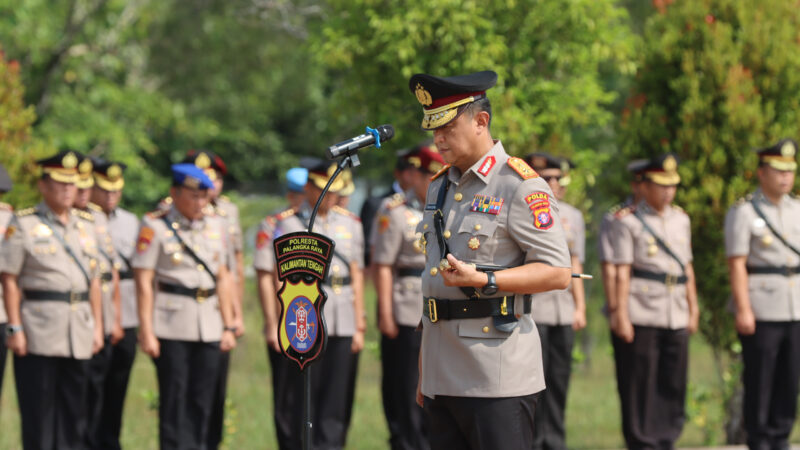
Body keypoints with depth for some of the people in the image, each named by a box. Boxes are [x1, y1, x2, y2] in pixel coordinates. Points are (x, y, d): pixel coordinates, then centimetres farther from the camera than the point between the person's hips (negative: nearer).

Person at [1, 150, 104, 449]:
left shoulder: (86, 225, 14)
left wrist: (97, 325, 12)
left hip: (79, 331, 5)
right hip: (39, 332, -5)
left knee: (74, 410, 8)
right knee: (39, 412, -3)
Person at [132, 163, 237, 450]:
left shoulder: (216, 226, 11)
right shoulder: (155, 227, -5)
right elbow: (143, 281, -8)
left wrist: (229, 326, 11)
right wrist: (146, 332, -12)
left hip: (209, 327, 5)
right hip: (171, 326, -5)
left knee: (203, 402, 6)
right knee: (174, 399, -4)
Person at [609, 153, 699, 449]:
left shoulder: (680, 219, 15)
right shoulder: (628, 222, -2)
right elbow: (621, 272, -8)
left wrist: (693, 310, 16)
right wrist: (621, 316, -13)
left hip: (676, 318, 5)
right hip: (641, 317, -5)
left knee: (673, 386, 5)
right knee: (640, 386, -3)